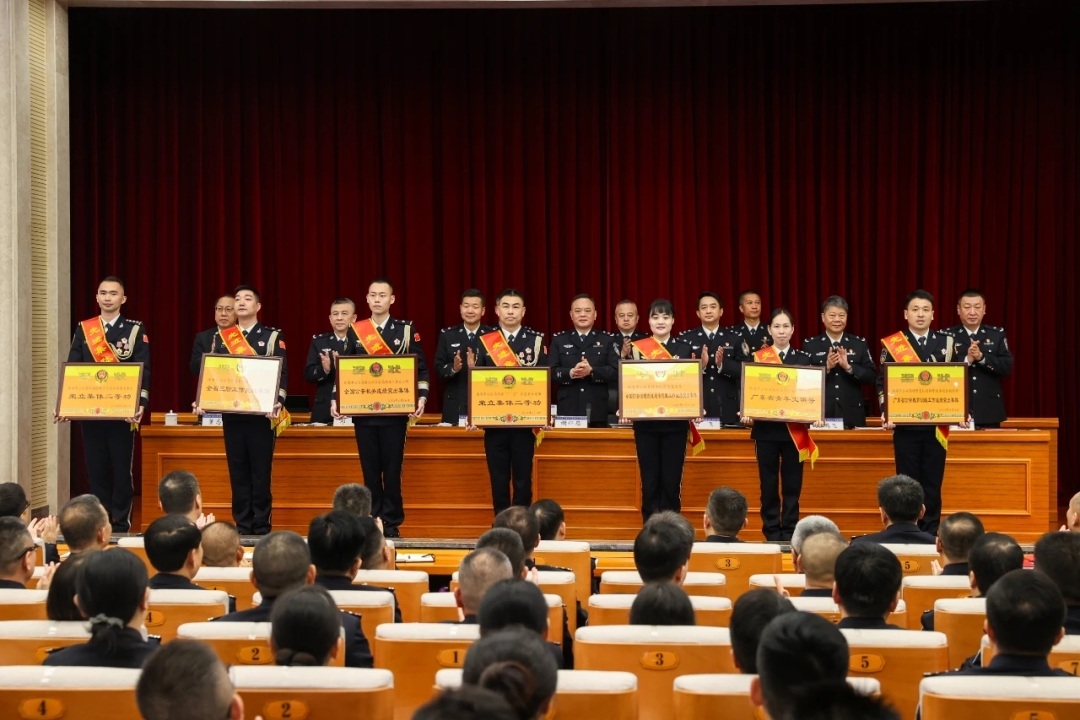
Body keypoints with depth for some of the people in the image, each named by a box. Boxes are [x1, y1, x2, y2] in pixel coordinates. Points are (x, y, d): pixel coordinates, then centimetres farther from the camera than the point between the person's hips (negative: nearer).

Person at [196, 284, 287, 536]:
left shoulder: (273, 336, 3)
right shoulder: (221, 336, 11)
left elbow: (282, 373, -3)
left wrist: (278, 403, -18)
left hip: (261, 414, -3)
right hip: (231, 414, 3)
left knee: (261, 472, -1)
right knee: (238, 472, 5)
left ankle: (262, 527, 5)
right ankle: (242, 527, 11)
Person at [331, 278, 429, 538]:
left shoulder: (406, 330, 3)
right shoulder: (355, 331, 8)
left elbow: (421, 368, 2)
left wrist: (421, 397, -12)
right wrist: (336, 399, -3)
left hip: (395, 413, -2)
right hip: (363, 412, 2)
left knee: (392, 470, 1)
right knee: (370, 470, 6)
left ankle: (392, 524, 8)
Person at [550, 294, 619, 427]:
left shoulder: (607, 340, 10)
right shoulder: (559, 340, 12)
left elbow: (616, 372, -1)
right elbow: (551, 372, 3)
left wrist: (592, 371, -17)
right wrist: (570, 373, -16)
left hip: (598, 412, 0)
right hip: (568, 411, 0)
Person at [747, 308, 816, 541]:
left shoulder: (803, 359, 8)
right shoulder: (757, 358, 4)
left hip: (794, 430, 1)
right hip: (766, 429, -1)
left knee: (792, 485, 3)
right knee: (768, 485, 3)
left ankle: (789, 533, 11)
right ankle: (771, 533, 11)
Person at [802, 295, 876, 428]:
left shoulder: (859, 344, 8)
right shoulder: (810, 345, 5)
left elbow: (872, 377, 1)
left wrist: (848, 367, -13)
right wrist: (826, 368, -15)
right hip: (820, 414, -1)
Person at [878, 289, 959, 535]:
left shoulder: (946, 342, 7)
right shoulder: (893, 343, 2)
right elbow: (882, 382, 1)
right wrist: (885, 412, -13)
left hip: (937, 424, 1)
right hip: (905, 424, -1)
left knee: (933, 482, 4)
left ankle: (930, 533, 10)